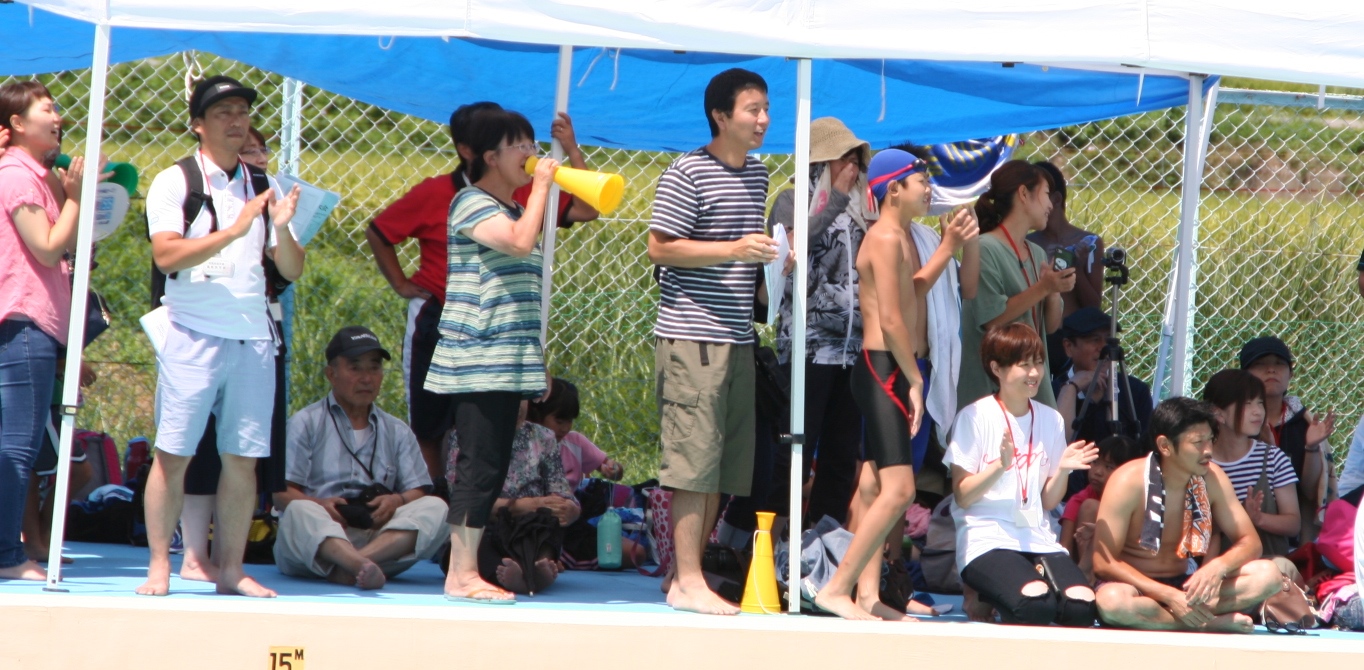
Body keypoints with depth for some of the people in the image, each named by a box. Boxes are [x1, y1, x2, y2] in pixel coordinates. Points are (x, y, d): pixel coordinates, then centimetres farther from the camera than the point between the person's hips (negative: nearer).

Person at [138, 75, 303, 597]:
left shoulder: (263, 188, 15)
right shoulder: (175, 183, 2)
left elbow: (291, 269, 12)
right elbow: (166, 255, -13)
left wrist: (282, 228, -8)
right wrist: (234, 230, -20)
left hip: (253, 336, 4)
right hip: (193, 334, -4)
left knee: (243, 458, 2)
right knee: (174, 453, -6)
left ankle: (231, 570, 7)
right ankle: (160, 567, -1)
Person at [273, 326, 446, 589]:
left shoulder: (397, 432, 23)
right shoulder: (305, 423, 12)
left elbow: (418, 491, 10)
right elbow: (281, 492, 1)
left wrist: (397, 501, -14)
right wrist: (319, 505, -21)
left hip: (382, 536, 3)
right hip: (317, 540, -3)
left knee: (436, 508, -23)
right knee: (299, 511, -35)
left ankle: (351, 565, -44)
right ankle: (361, 566, -62)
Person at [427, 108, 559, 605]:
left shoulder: (514, 210, 21)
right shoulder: (472, 203, -7)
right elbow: (520, 243, -26)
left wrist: (537, 364, 24)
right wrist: (542, 185, -13)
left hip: (507, 365, 9)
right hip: (477, 363, -9)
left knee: (492, 469, 7)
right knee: (480, 466, -11)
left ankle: (467, 570, 9)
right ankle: (461, 574, -10)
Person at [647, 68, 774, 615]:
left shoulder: (757, 173, 17)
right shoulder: (688, 174, -8)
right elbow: (660, 247, -12)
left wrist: (774, 257, 9)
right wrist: (733, 250, -19)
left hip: (738, 337, 8)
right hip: (692, 335, -8)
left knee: (725, 464, 8)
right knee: (695, 458, -9)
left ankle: (686, 573, 14)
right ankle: (688, 581, -7)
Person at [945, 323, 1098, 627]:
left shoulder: (1051, 420, 14)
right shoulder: (974, 417, -1)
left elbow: (1048, 501, 13)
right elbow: (963, 496, -5)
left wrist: (1062, 470, -5)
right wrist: (1000, 466, -20)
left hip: (1037, 537, 5)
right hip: (987, 540, -5)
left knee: (1082, 605, -24)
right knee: (1036, 602, -34)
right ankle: (985, 599, -1)